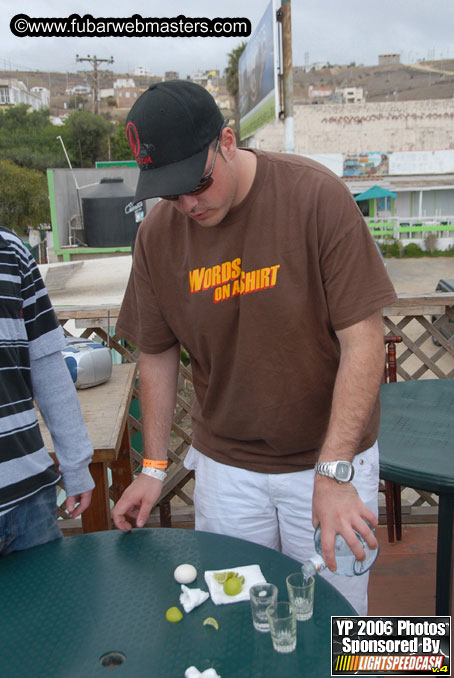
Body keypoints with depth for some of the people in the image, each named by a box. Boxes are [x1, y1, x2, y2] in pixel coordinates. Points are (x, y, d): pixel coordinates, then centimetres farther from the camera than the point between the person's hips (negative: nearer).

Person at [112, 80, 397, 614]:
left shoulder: (317, 196, -17)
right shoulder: (157, 234, -5)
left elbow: (363, 340, -18)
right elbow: (157, 354, 5)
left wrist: (334, 473, -23)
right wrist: (154, 466, 3)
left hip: (330, 455, -2)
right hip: (224, 465, 3)